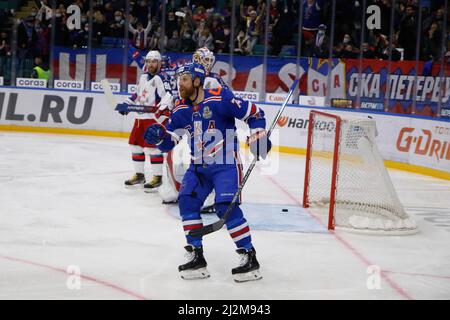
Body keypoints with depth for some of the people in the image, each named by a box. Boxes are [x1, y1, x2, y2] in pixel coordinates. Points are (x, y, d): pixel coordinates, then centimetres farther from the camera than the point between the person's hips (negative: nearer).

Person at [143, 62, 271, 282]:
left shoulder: (221, 98, -14)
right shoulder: (180, 109, 5)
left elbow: (254, 113, -7)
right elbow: (167, 143, 8)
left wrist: (258, 137, -15)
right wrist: (158, 135, -13)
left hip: (226, 164, -7)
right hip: (199, 166, 7)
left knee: (226, 207, -18)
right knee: (187, 201, -6)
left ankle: (249, 257, -8)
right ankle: (196, 257, 3)